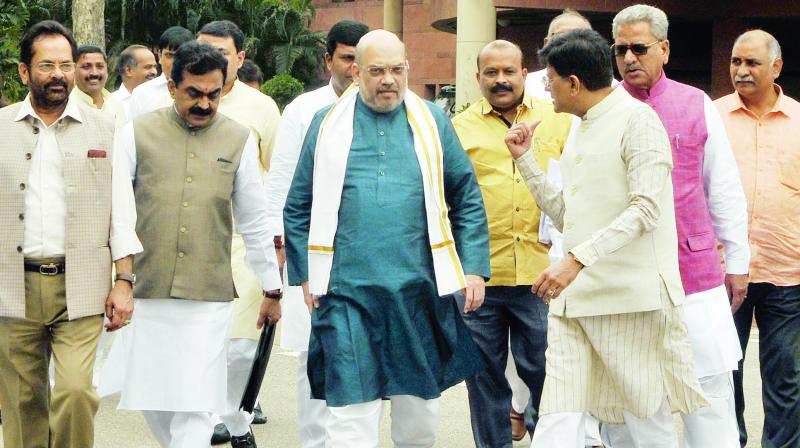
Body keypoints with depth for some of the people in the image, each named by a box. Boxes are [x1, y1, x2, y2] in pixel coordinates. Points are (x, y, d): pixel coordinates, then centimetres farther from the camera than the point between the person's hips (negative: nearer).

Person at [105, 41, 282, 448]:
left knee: (196, 405, -5)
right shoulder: (139, 133, 3)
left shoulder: (238, 140, 6)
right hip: (146, 292, 1)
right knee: (149, 397, 8)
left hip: (209, 296, 0)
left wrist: (272, 289, 14)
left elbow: (254, 223, 12)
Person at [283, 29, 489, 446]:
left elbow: (468, 201, 10)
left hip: (419, 288, 2)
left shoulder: (432, 122, 8)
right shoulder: (327, 124, 6)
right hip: (346, 291, -1)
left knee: (420, 411, 12)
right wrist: (305, 274, 3)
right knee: (351, 412, -6)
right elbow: (298, 208, 10)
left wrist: (473, 269, 2)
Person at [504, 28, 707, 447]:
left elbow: (646, 209, -17)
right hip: (574, 298, 7)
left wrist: (576, 259, -24)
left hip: (631, 296, -7)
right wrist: (525, 159, 16)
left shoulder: (636, 119, -7)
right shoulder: (580, 130, 19)